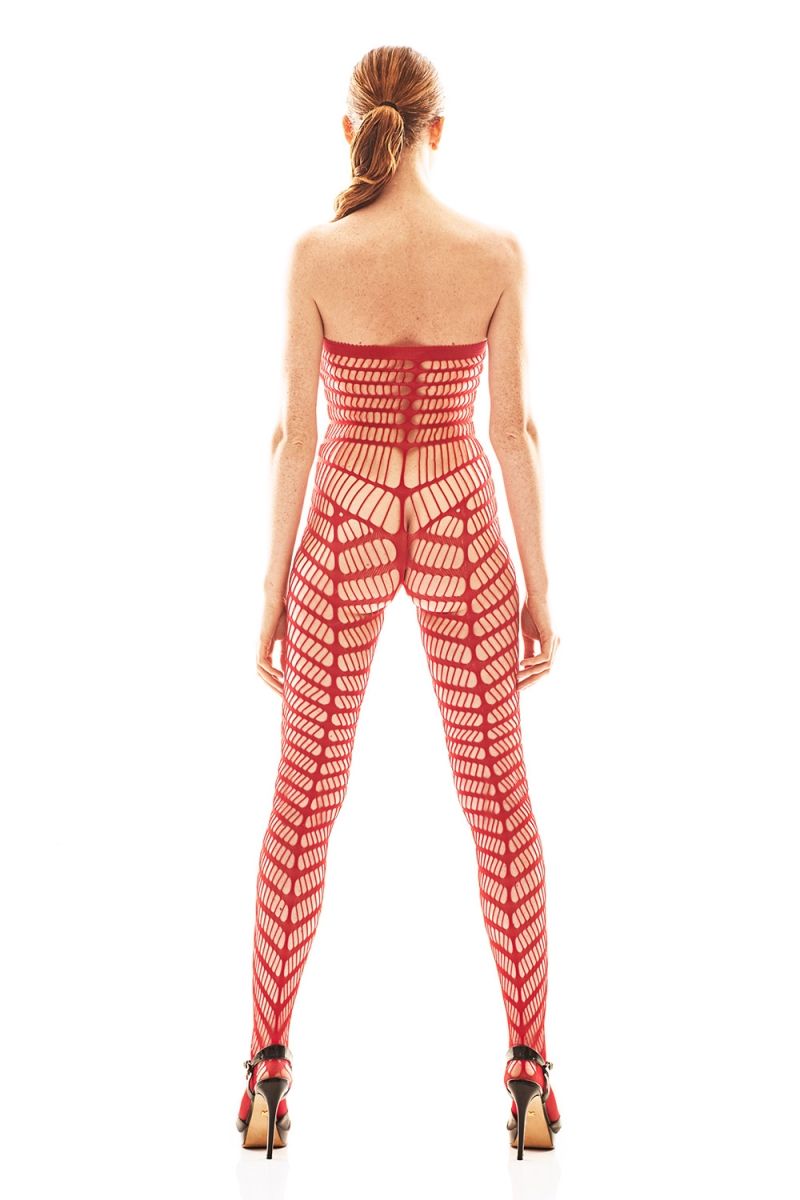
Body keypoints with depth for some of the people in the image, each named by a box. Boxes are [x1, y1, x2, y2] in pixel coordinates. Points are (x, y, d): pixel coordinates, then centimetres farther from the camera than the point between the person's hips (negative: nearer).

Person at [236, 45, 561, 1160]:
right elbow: (512, 429, -6)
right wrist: (540, 586, 2)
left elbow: (296, 432, -7)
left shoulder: (317, 253, -9)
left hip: (346, 531, 0)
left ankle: (269, 1075, 15)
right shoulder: (498, 253, -7)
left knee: (303, 804, 11)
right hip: (461, 532, 1)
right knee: (501, 801, 11)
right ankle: (530, 1074, 13)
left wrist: (274, 585, 2)